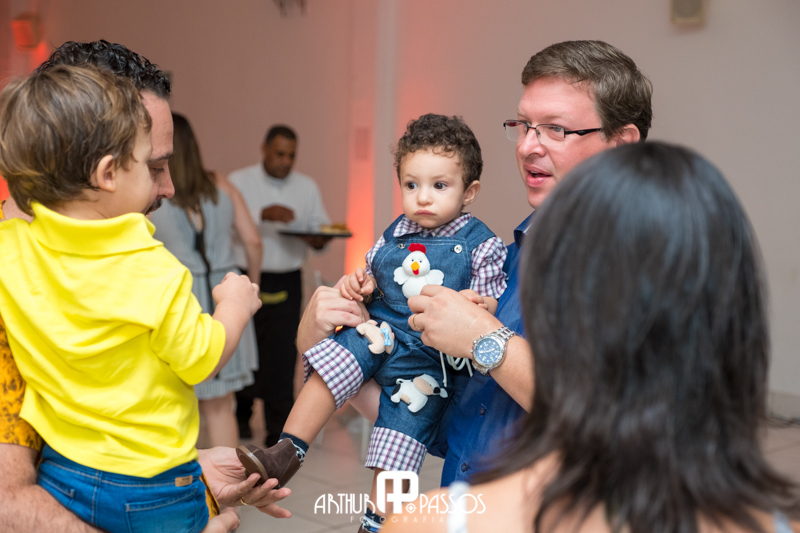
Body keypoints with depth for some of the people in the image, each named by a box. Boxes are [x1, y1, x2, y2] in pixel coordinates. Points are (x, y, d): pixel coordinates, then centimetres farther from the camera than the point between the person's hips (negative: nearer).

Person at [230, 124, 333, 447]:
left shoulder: (307, 187, 12)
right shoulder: (239, 181, 1)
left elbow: (320, 225, 9)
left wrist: (319, 239, -13)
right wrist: (263, 214, -30)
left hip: (286, 284, 1)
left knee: (281, 357, -4)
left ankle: (279, 432, 5)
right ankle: (242, 414, 36)